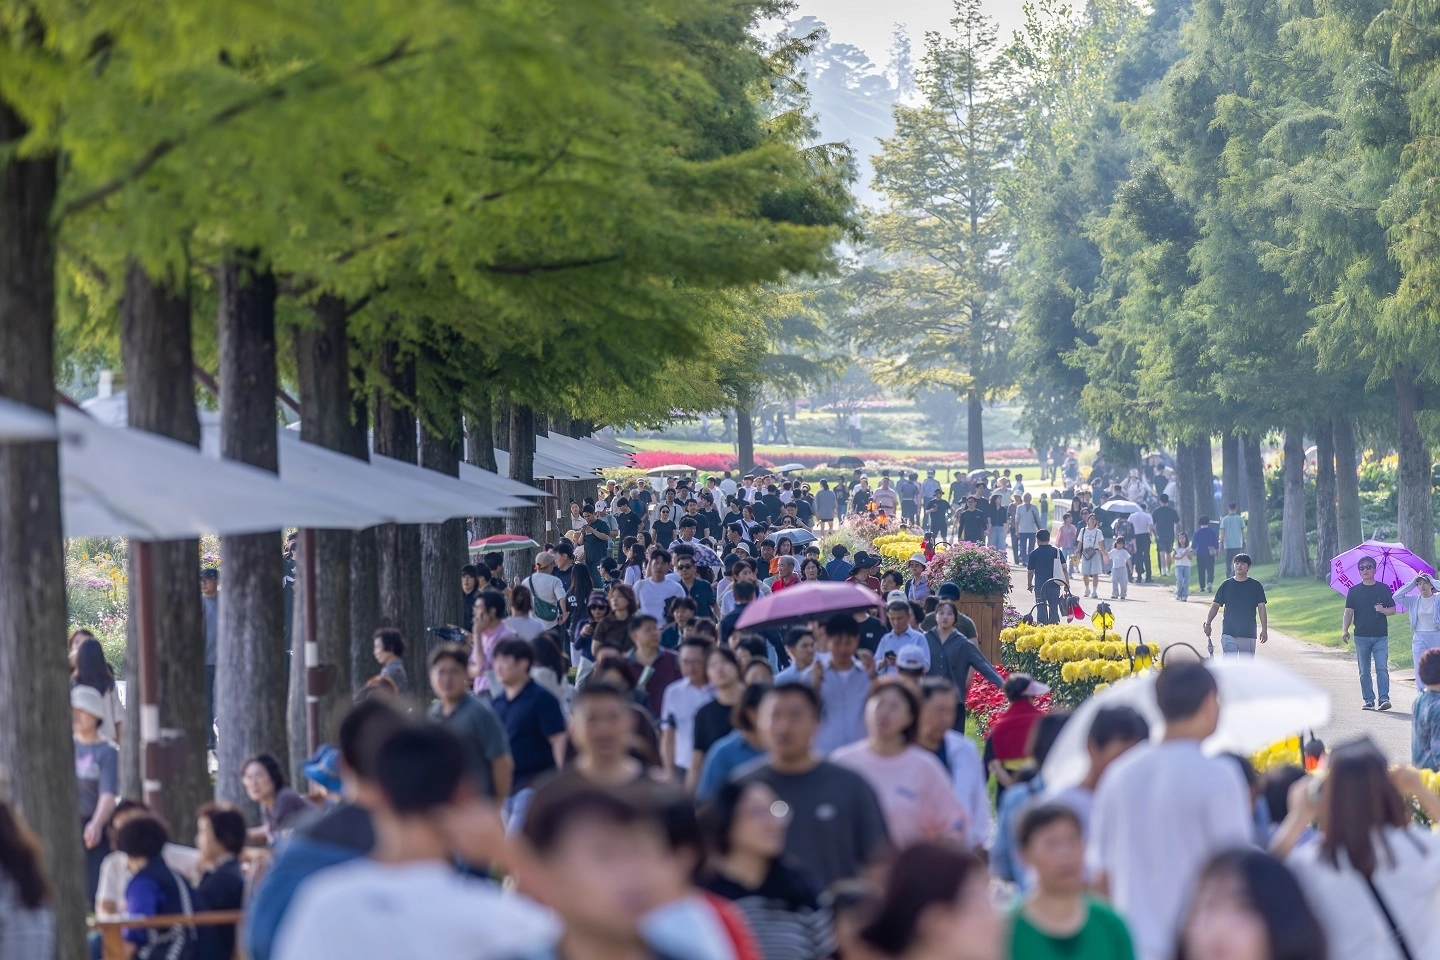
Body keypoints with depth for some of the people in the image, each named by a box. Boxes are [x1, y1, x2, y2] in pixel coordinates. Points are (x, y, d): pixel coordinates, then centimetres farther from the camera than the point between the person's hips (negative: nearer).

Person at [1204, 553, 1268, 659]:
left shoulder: (1256, 586, 5)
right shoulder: (1226, 585, 7)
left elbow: (1261, 608, 2)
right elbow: (1215, 606, 8)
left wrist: (1264, 630, -5)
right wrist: (1207, 624, -3)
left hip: (1248, 634, 0)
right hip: (1229, 633, 0)